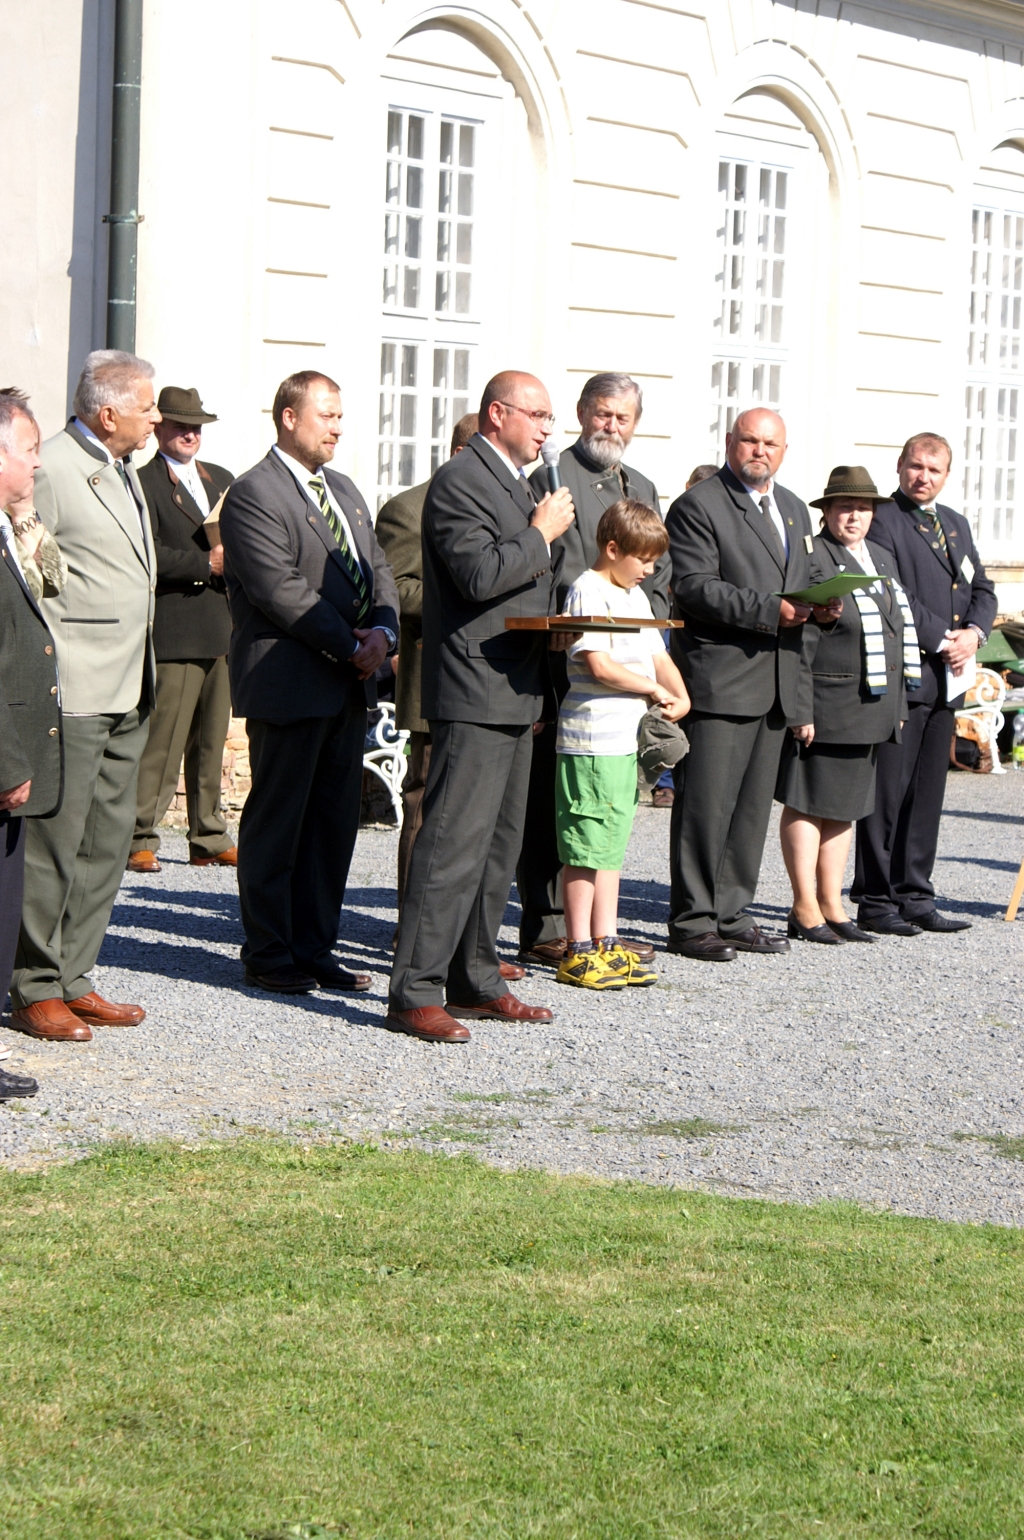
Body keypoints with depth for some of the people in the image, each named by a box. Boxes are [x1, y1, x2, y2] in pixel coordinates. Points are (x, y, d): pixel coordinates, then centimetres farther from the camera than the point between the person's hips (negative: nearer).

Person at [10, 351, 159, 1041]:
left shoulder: (123, 470, 17)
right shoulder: (52, 468, -12)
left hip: (128, 696, 9)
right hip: (72, 692, -9)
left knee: (107, 844, 11)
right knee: (54, 842, -4)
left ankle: (74, 981, 18)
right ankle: (35, 991, 4)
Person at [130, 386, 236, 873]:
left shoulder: (222, 480, 21)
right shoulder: (145, 484, -3)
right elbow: (150, 555, -14)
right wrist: (207, 565, -17)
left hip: (222, 631, 7)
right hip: (175, 631, -7)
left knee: (211, 741, 12)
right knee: (161, 742, -9)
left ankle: (209, 839, 18)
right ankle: (140, 840, -5)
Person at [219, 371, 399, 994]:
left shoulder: (345, 491, 19)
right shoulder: (254, 493, -9)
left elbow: (377, 568, 16)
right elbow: (282, 590, -17)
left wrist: (382, 631, -4)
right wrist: (350, 645, -15)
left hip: (348, 684, 8)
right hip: (288, 681, -8)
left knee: (335, 820, 10)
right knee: (277, 821, -1)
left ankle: (315, 947, 17)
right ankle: (269, 954, 7)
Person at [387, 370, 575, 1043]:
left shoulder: (519, 484, 21)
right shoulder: (459, 482, -10)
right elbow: (480, 575, -23)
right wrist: (542, 534, -12)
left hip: (516, 695, 10)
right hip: (474, 695, -10)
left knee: (500, 842, 13)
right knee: (454, 843, -12)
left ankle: (475, 980, 21)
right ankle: (415, 993, -11)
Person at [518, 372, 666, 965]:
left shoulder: (643, 489, 20)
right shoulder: (552, 479, -5)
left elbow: (658, 575, 20)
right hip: (567, 664, -8)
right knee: (555, 799, -7)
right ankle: (546, 931, -4)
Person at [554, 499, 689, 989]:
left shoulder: (636, 596, 18)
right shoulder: (589, 592, -11)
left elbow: (657, 655, 20)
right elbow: (600, 665, -19)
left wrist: (680, 695, 1)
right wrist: (654, 691, -10)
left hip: (627, 740, 9)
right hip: (593, 740, -9)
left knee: (612, 843, 12)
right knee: (586, 845, -5)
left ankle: (606, 944, 17)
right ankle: (578, 952, -1)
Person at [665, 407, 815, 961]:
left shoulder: (794, 509, 20)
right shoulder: (699, 505, -6)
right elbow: (695, 588, -15)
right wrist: (769, 612, -22)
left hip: (777, 681, 8)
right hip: (720, 678, -8)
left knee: (753, 806, 10)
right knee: (707, 805, -7)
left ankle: (731, 915, 17)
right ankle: (692, 922, -1)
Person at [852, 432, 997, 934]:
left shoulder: (956, 525, 19)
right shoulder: (882, 520, -6)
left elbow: (983, 591, 19)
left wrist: (973, 633, -1)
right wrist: (941, 641, -15)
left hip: (946, 678, 8)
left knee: (927, 793, 11)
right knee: (887, 792, -5)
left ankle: (915, 897, 16)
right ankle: (875, 902, 0)